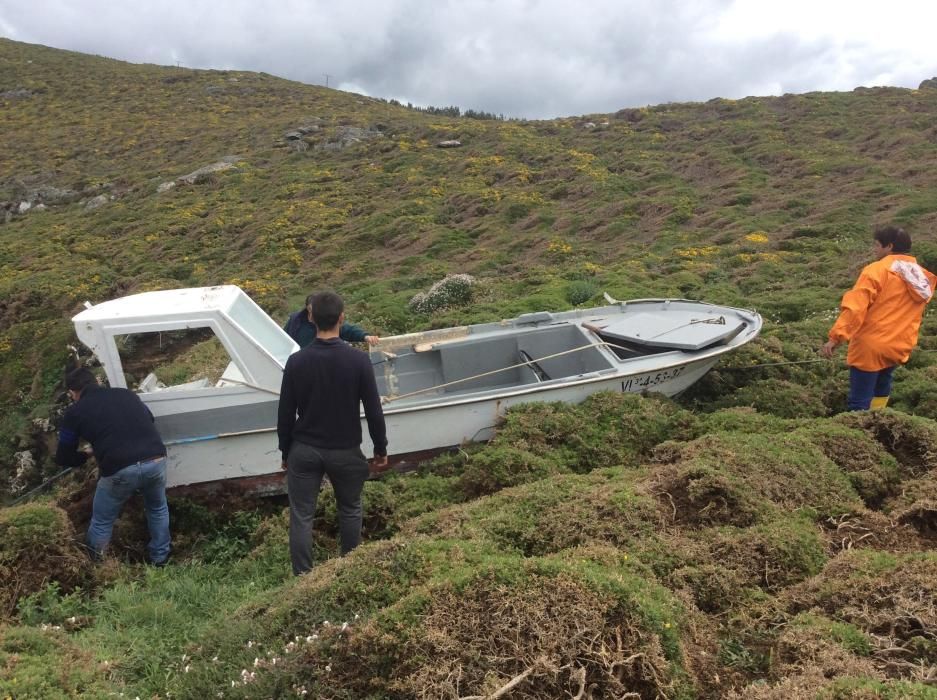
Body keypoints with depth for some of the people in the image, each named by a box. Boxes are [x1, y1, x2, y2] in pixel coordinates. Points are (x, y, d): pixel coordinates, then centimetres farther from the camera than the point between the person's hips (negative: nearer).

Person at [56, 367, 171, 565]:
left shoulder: (75, 411, 11)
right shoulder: (126, 393, 20)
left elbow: (63, 458, 19)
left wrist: (86, 456, 39)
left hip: (120, 470, -3)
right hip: (156, 460, 3)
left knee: (102, 521, 24)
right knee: (158, 509, 31)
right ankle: (159, 557, 43)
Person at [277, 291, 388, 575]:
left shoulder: (296, 361, -9)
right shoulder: (358, 360, -14)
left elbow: (285, 413, -3)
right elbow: (373, 410, -9)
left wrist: (286, 451, 11)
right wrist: (381, 448, 4)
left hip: (304, 450, 1)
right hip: (345, 451, 0)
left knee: (301, 517, 11)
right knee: (350, 510, 20)